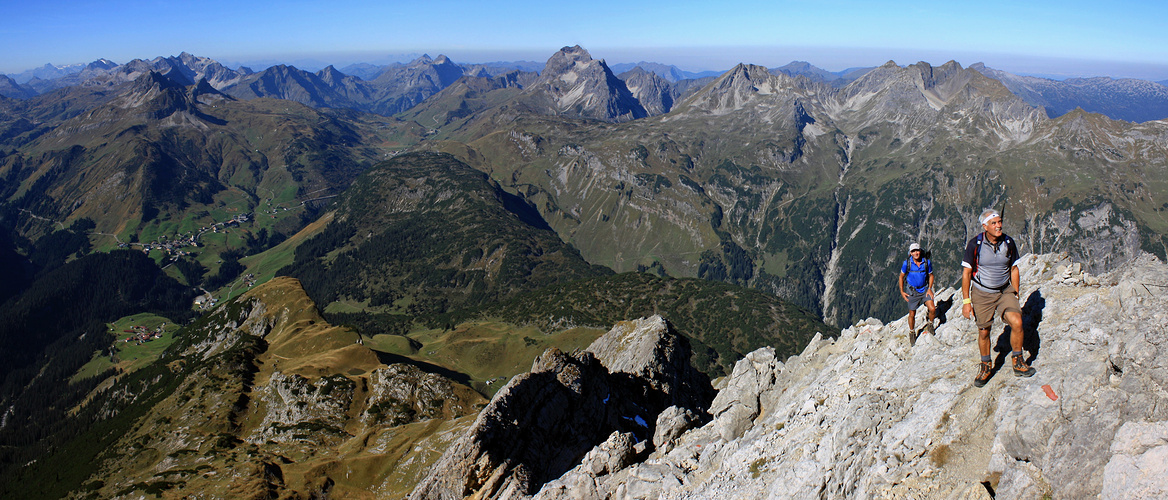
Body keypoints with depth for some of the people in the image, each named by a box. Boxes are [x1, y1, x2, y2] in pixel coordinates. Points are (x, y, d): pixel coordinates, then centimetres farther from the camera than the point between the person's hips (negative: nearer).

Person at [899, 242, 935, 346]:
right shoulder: (907, 263, -12)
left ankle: (930, 324, 16)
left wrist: (929, 289, -4)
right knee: (912, 314, 4)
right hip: (912, 291, -1)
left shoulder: (927, 262, -8)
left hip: (925, 289, 1)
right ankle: (912, 333, 28)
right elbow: (901, 277, 1)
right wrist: (902, 292, -1)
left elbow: (931, 275, 7)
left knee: (932, 309, -16)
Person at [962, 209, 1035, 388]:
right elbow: (966, 273, -9)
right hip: (981, 293, -2)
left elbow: (1014, 270, 7)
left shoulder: (1009, 243, -5)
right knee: (984, 332, 5)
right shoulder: (975, 244, -14)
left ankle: (1018, 363, 4)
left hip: (1005, 291, 2)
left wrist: (1015, 296, 7)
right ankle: (986, 367, 27)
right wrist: (966, 301, -11)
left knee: (1017, 322, -17)